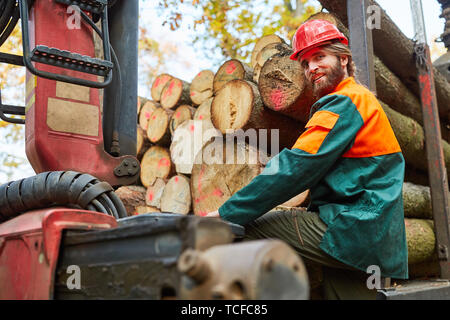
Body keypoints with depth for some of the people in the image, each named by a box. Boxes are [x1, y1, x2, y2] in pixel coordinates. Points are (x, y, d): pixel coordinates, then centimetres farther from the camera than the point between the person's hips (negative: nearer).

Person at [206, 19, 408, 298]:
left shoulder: (345, 102, -9)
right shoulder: (361, 99, 23)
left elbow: (294, 169, -18)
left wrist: (227, 213, -14)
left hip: (355, 233, -10)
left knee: (239, 227, -13)